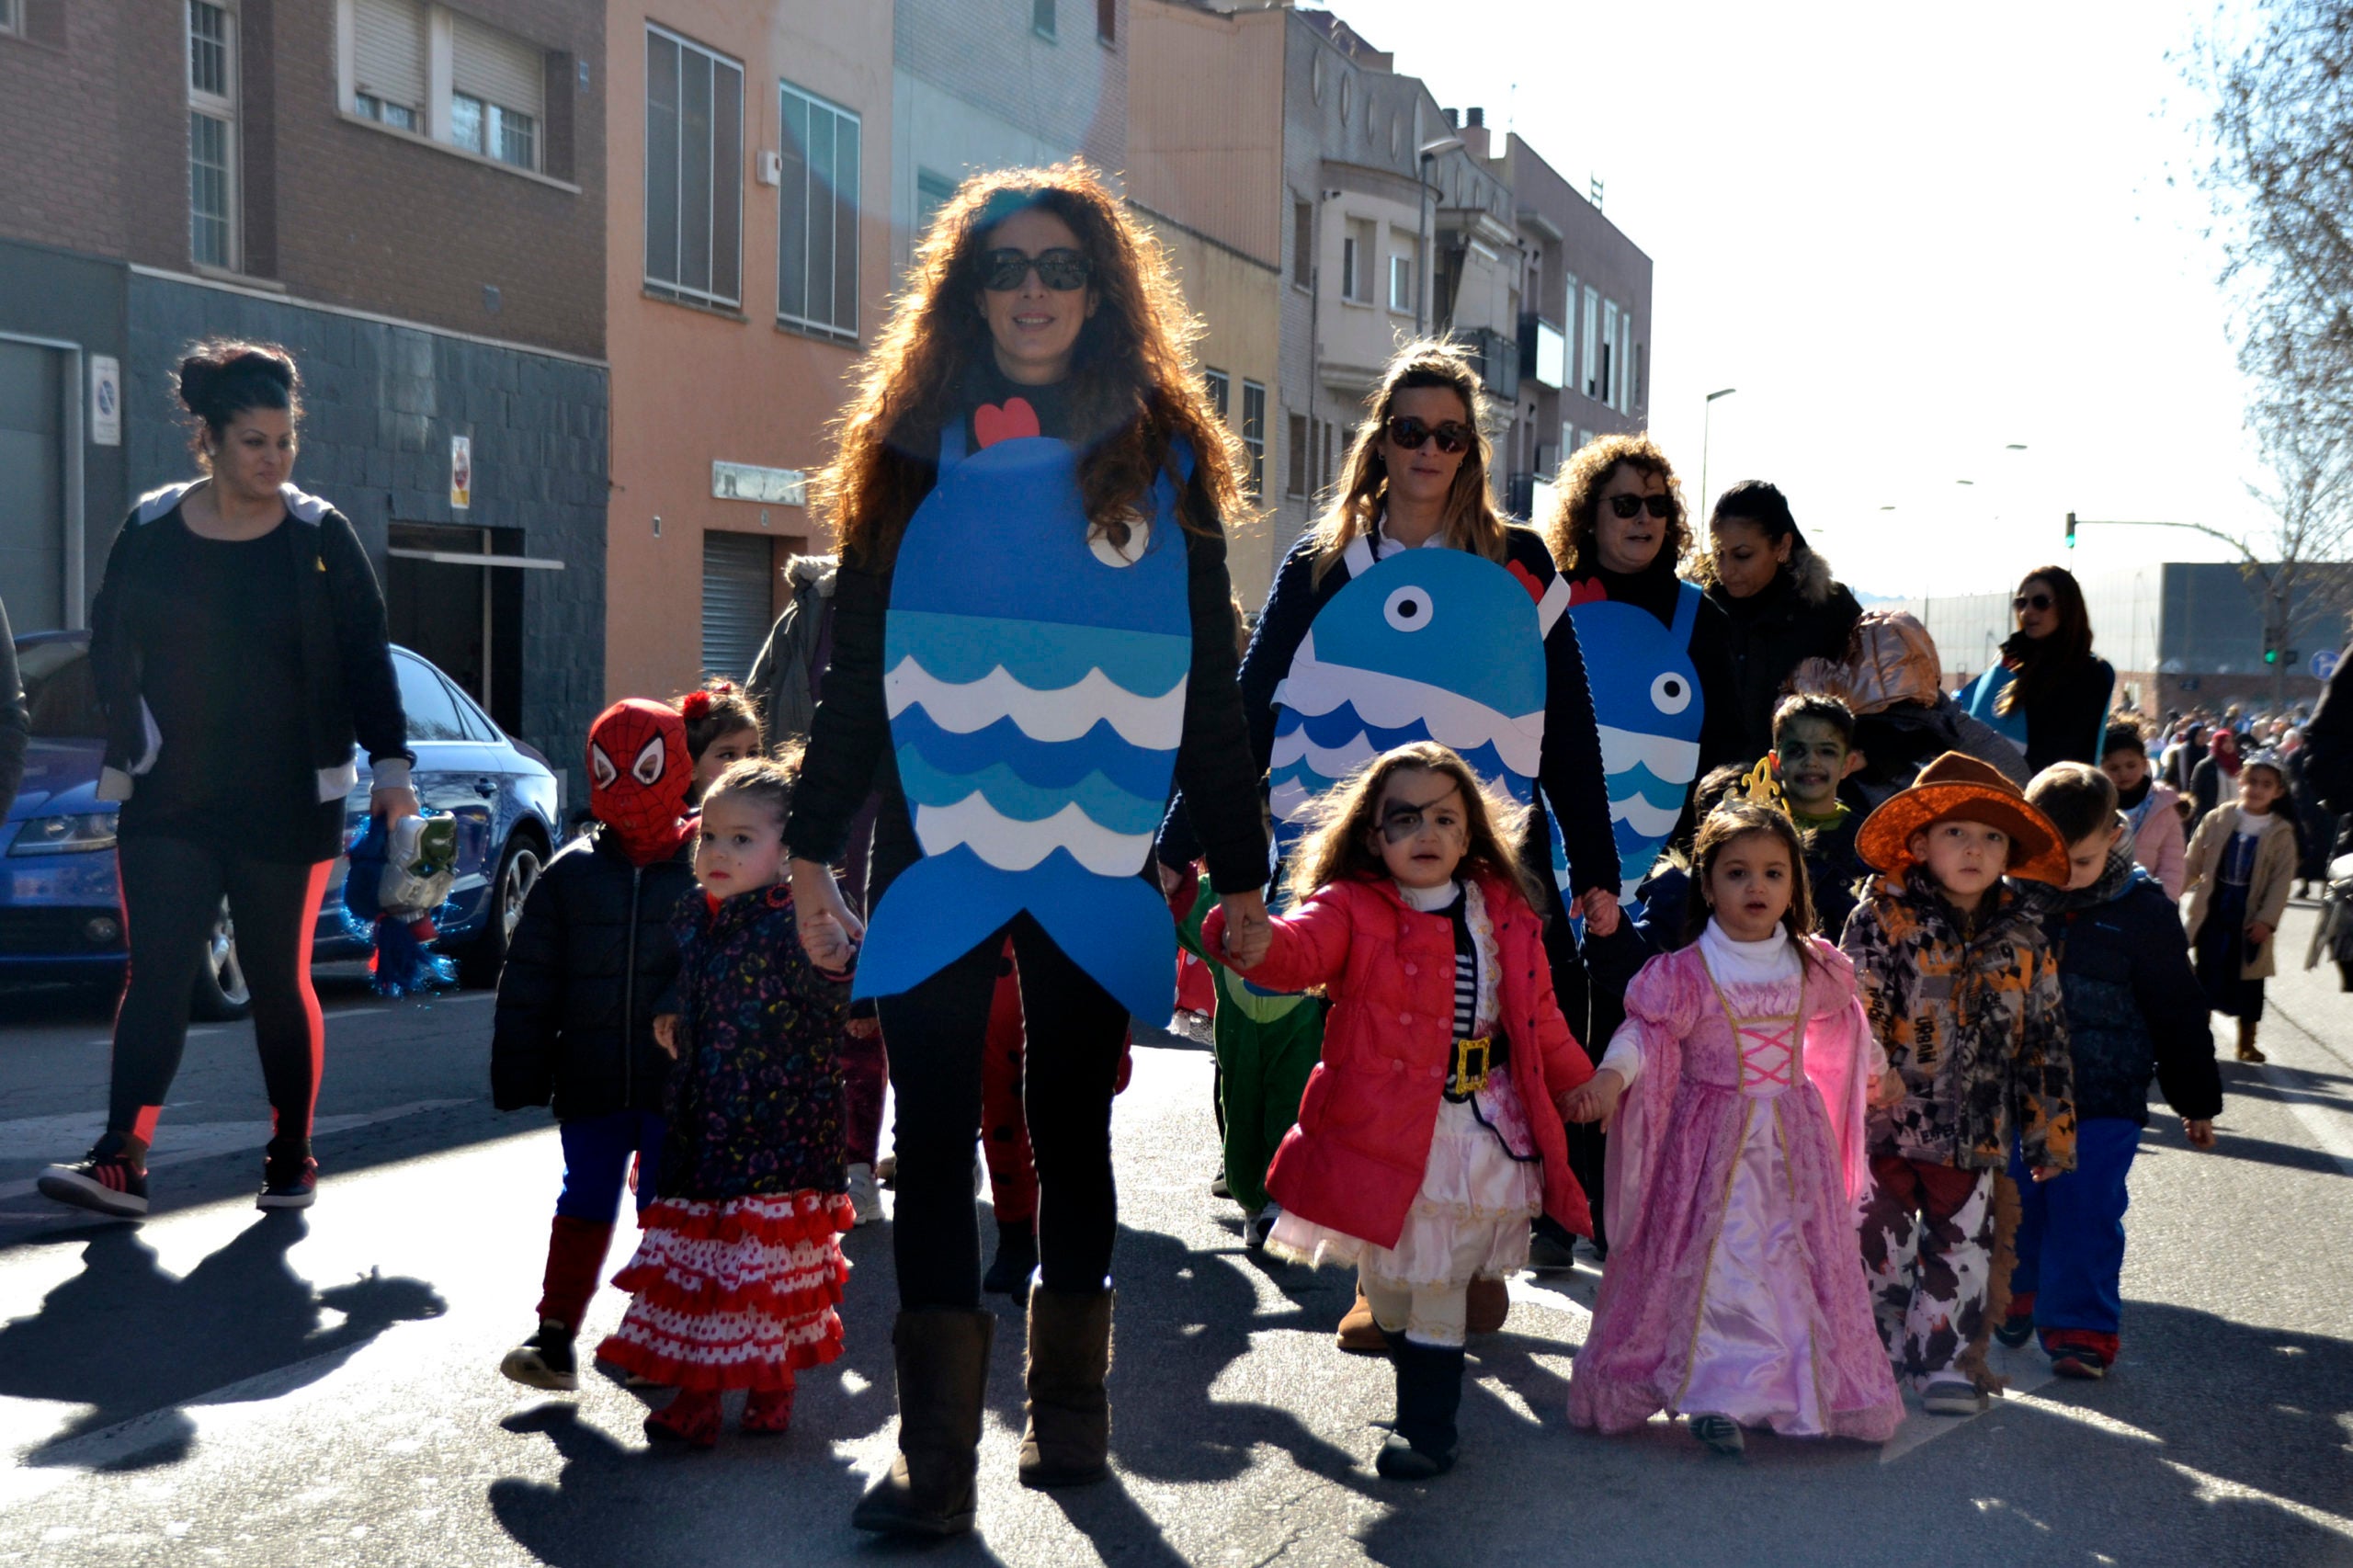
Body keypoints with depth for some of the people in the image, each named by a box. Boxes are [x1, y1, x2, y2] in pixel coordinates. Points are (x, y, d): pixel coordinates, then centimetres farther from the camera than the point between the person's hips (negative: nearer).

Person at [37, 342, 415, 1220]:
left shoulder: (320, 538, -1)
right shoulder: (150, 532, 4)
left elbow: (367, 661, 0)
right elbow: (111, 655, 10)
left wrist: (390, 766, -7)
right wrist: (125, 763, 5)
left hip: (288, 804, -1)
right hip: (171, 803, 2)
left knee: (280, 980, 5)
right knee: (156, 973, -5)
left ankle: (292, 1158, 16)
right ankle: (122, 1159, -6)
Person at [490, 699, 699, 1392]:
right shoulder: (569, 874, 3)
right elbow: (529, 984, 6)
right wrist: (519, 1071, 3)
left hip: (677, 1085, -2)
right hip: (590, 1082, 2)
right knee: (584, 1206, 7)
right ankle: (555, 1337, 12)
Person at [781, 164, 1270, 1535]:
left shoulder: (1163, 459, 6)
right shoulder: (915, 449, 8)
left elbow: (1207, 683, 7)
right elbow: (856, 664, 10)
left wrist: (1240, 868, 5)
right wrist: (815, 841, 6)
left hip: (1097, 868, 0)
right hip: (936, 855, 0)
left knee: (1073, 1131, 11)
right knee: (938, 1139, 0)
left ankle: (1071, 1412, 26)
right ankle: (938, 1457, 6)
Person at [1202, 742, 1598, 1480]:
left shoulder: (1506, 918, 7)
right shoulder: (1351, 908, -5)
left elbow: (1540, 1020, 18)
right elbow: (1299, 949, -27)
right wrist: (1254, 940, -49)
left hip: (1478, 1133, 1)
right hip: (1381, 1129, -1)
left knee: (1437, 1281, 3)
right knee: (1385, 1277, 10)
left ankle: (1427, 1425, 15)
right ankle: (1421, 1390, 36)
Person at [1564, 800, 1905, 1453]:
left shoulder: (1815, 968, 6)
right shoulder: (1685, 973, -10)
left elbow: (1845, 1025, 24)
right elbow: (1645, 1032, -17)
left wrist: (1879, 1073, 39)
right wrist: (1610, 1077, -36)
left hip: (1793, 1139, 4)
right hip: (1713, 1140, -4)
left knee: (1800, 1259, 10)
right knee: (1713, 1263, -8)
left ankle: (1813, 1387, 25)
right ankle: (1715, 1394, -1)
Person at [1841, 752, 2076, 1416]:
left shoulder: (2021, 934, 5)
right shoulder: (1882, 918, -8)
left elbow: (2044, 1037, 10)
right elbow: (1854, 1016, -11)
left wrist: (2051, 1129, 11)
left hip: (1973, 1129, 4)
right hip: (1888, 1120, -3)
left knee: (1962, 1247, 11)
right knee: (1881, 1242, 4)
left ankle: (1943, 1359, 25)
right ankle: (1884, 1355, 23)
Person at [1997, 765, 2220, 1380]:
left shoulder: (2142, 911, -7)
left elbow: (2178, 1012, 2)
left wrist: (2197, 1100, 7)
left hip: (2104, 1098, -2)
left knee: (2085, 1214, -5)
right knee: (2013, 1203, 12)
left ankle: (2081, 1329, 8)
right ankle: (2017, 1296, 36)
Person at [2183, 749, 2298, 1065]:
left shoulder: (2281, 832, -4)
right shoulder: (2216, 820, -2)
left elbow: (2282, 881, -7)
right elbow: (2193, 864, 2)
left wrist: (2267, 920, -14)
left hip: (2251, 918, 0)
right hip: (2213, 912, 0)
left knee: (2248, 981, 8)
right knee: (2206, 976, 7)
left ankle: (2247, 1042, 21)